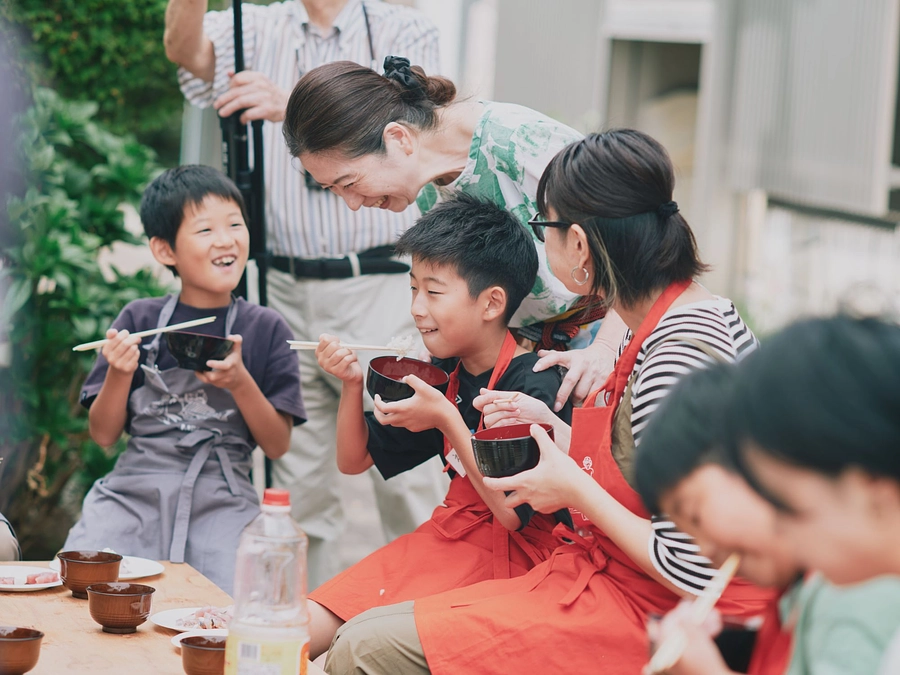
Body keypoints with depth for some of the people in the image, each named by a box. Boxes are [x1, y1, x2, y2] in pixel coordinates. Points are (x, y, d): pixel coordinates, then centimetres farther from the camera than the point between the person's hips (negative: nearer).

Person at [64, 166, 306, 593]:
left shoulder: (265, 329, 5)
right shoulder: (139, 320, 7)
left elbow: (277, 445, 3)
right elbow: (103, 435, 9)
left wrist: (240, 383, -14)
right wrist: (120, 373, -10)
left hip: (222, 505, -1)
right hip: (132, 496, 1)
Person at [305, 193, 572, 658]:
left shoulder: (534, 386, -18)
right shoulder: (446, 374, 5)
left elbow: (512, 514, -22)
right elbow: (354, 461, 14)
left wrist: (448, 421, -24)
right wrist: (351, 384, -4)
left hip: (511, 552, -7)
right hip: (448, 533, 7)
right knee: (304, 629, -7)